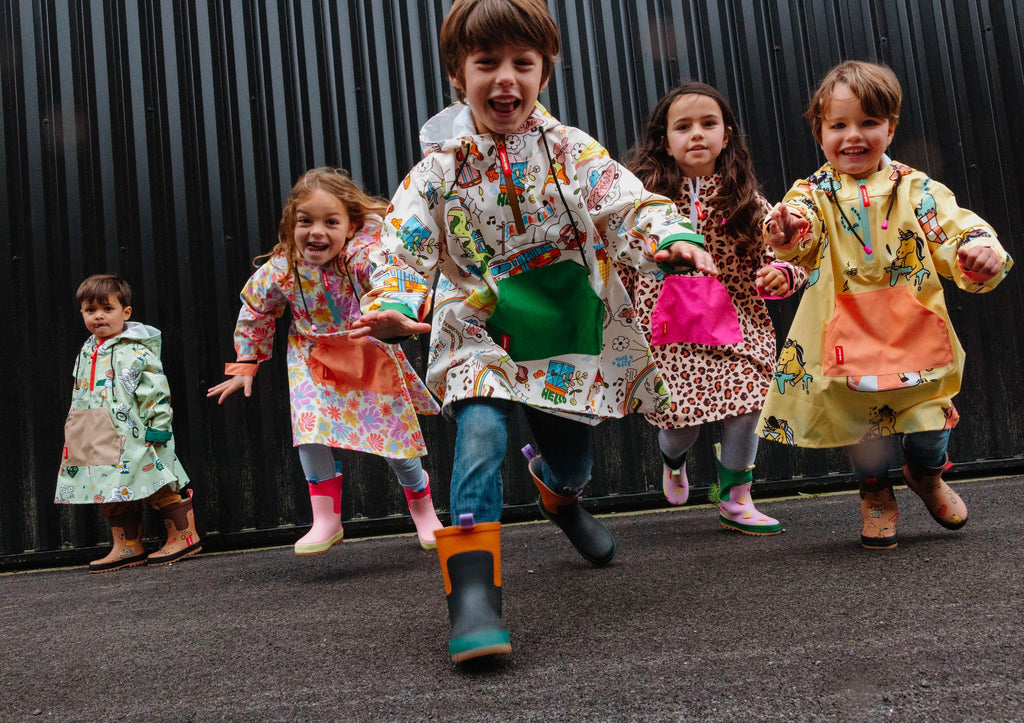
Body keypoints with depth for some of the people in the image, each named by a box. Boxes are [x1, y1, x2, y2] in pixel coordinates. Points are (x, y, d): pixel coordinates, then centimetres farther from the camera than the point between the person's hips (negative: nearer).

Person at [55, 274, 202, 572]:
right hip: (99, 444, 8)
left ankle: (185, 536, 11)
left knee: (160, 488, -2)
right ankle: (128, 547, 21)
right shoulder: (86, 352, 14)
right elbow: (79, 396, 22)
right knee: (111, 493, 11)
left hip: (132, 438, -8)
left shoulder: (135, 351, -10)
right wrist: (74, 435, 20)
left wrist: (157, 428, -17)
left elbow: (156, 390, -13)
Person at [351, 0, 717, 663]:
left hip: (566, 332, 2)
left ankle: (560, 492, 57)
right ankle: (473, 590, -23)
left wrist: (672, 239, -37)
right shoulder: (440, 168, -6)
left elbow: (628, 203, -16)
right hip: (479, 334, -2)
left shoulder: (569, 150, -5)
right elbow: (403, 248, -10)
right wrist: (394, 308, -30)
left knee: (573, 447, 16)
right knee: (481, 428, -27)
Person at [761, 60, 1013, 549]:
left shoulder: (916, 189, 1)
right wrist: (787, 230, -49)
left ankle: (926, 474, 42)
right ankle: (875, 494, 40)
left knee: (928, 425, 5)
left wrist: (981, 252, -28)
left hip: (915, 333, 1)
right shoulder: (815, 193, -4)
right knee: (859, 421, 10)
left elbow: (955, 230, -4)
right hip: (849, 338, -1)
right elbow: (800, 237, -24)